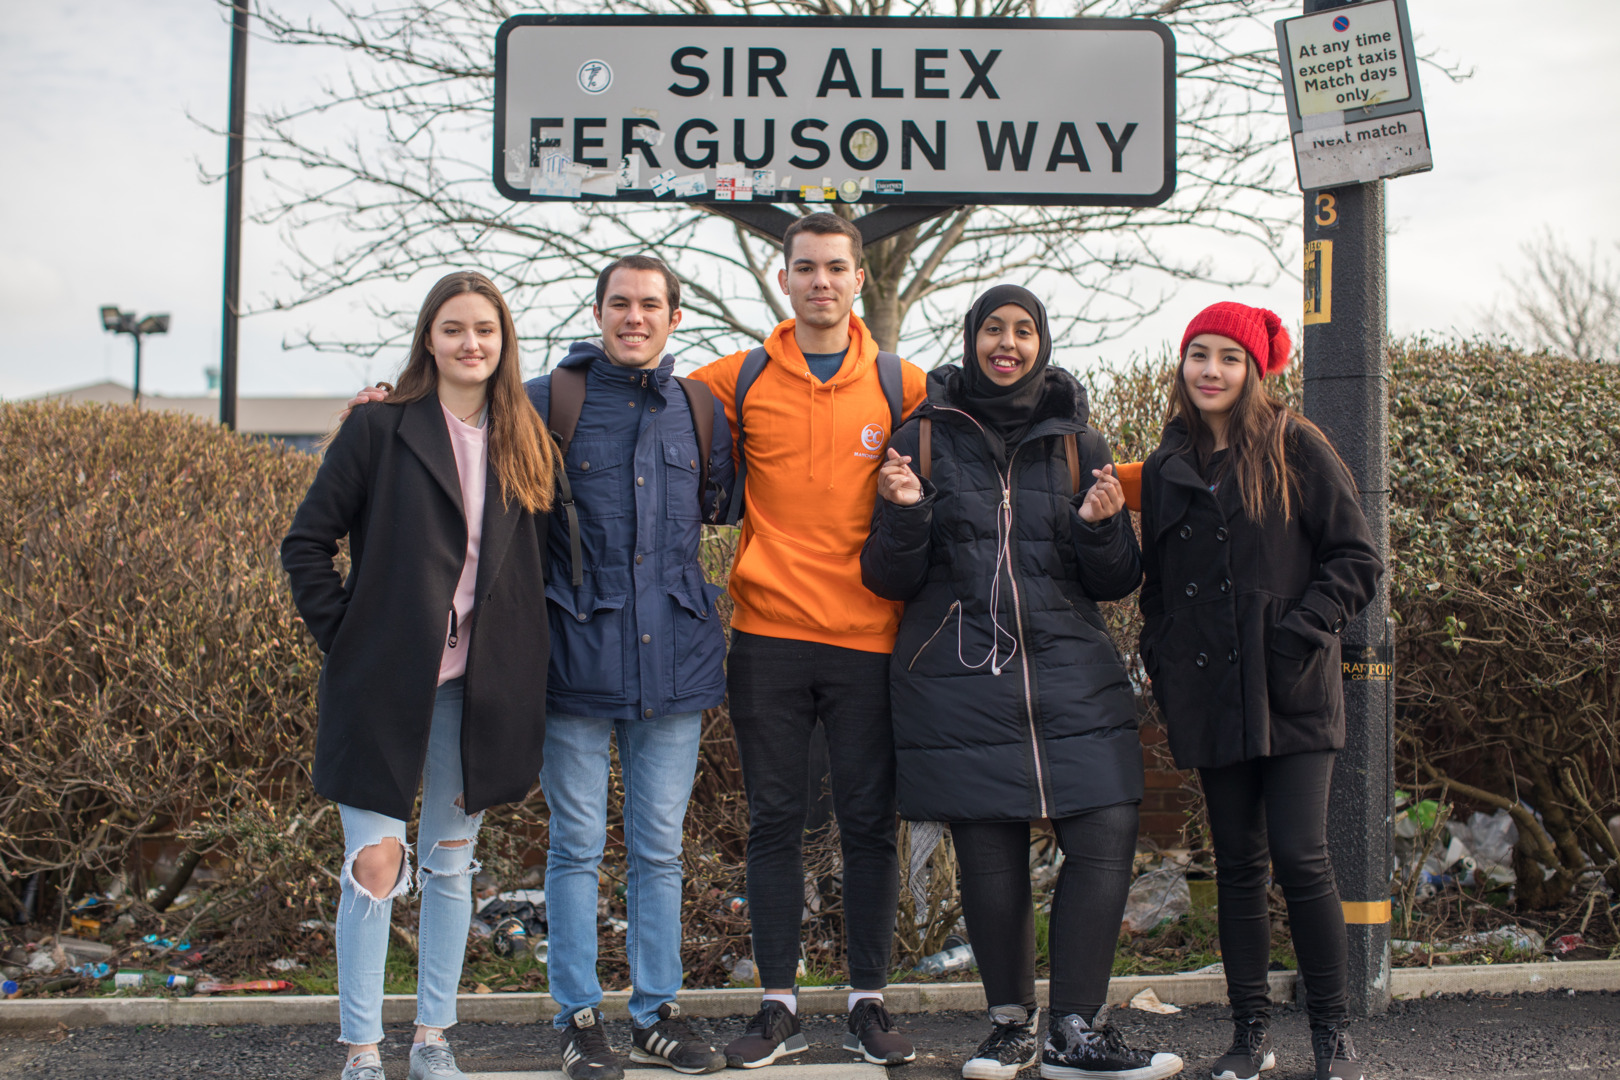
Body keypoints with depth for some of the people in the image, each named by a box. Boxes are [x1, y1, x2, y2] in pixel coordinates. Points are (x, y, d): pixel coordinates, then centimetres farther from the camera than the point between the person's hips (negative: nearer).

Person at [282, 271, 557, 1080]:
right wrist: (343, 635, -7)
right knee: (376, 865, -6)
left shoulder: (526, 443, 8)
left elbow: (539, 564, 16)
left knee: (450, 864, 12)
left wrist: (515, 660, 5)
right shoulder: (379, 429, -2)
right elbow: (307, 543, 0)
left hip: (477, 689, 4)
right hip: (384, 682, -3)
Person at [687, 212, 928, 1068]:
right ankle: (779, 1007, 14)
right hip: (769, 633, 0)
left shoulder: (903, 388, 6)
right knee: (774, 821, 5)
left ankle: (869, 1002, 15)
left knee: (869, 822, 4)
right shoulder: (738, 381, 6)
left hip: (867, 636, 0)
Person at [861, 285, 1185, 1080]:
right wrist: (903, 513, -14)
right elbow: (889, 580, 5)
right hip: (960, 680, -1)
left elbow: (1116, 584, 10)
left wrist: (1100, 528, -10)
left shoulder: (1078, 444, 10)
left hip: (1071, 677, 2)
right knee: (989, 857, 0)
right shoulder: (925, 439, 6)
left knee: (1106, 837, -10)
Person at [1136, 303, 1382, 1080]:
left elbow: (1357, 561, -1)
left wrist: (1299, 630, -12)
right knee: (1238, 865, 7)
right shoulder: (1166, 469, 13)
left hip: (1291, 694, -4)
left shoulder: (1296, 449, 0)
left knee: (1300, 858, -9)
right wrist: (1160, 664, 7)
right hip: (1210, 699, 4)